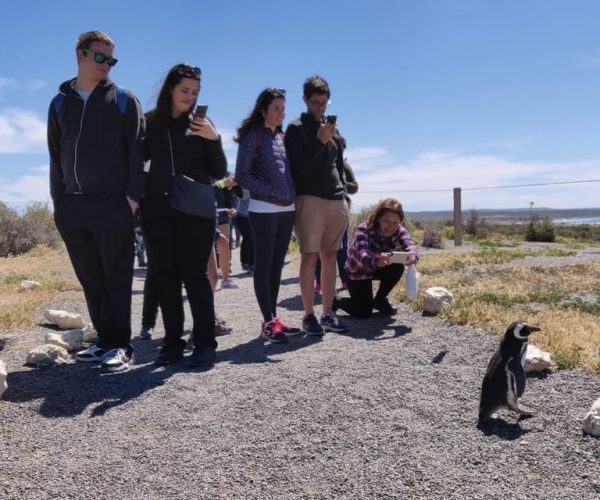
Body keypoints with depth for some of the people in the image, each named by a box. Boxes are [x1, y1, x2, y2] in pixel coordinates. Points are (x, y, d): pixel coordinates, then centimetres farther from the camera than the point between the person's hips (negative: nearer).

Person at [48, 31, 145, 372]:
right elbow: (56, 155, 15)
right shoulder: (60, 103, 15)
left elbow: (136, 150, -2)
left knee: (116, 279, -2)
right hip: (73, 207, 4)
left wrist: (133, 195, -11)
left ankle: (119, 345, 3)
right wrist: (58, 200, 7)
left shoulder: (123, 100, 4)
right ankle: (105, 341, 17)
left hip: (113, 204, -4)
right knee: (91, 280, 8)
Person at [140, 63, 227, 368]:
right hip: (158, 210, 2)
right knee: (165, 276, 2)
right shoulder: (150, 122, 8)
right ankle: (173, 342, 10)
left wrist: (213, 139, -12)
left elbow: (219, 173, 2)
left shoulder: (200, 124, 6)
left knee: (194, 274, -6)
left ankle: (205, 343, -1)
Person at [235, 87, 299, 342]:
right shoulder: (253, 136, -4)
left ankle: (273, 318, 14)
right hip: (264, 210, -7)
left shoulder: (282, 137, 16)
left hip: (287, 209, 7)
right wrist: (272, 193, -13)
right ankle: (269, 322, -2)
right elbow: (242, 176, -10)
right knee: (264, 265, -4)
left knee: (277, 264, 8)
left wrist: (290, 194, 5)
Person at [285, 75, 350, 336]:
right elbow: (298, 168, -9)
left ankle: (328, 313, 11)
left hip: (336, 201, 6)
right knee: (310, 257, -6)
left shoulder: (332, 128, 18)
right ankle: (309, 315, -1)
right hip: (310, 200, -6)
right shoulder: (296, 128, 1)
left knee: (330, 256, 6)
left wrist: (343, 197, 17)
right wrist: (319, 141, -13)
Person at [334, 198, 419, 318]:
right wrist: (376, 261, -71)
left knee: (398, 267, -25)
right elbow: (361, 254, -47)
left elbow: (409, 245, -35)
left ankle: (380, 300, 0)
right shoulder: (363, 229, -31)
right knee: (364, 312, -14)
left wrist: (413, 256, -61)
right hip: (357, 271, -5)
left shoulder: (399, 230, -18)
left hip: (379, 268, 5)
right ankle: (336, 301, 16)